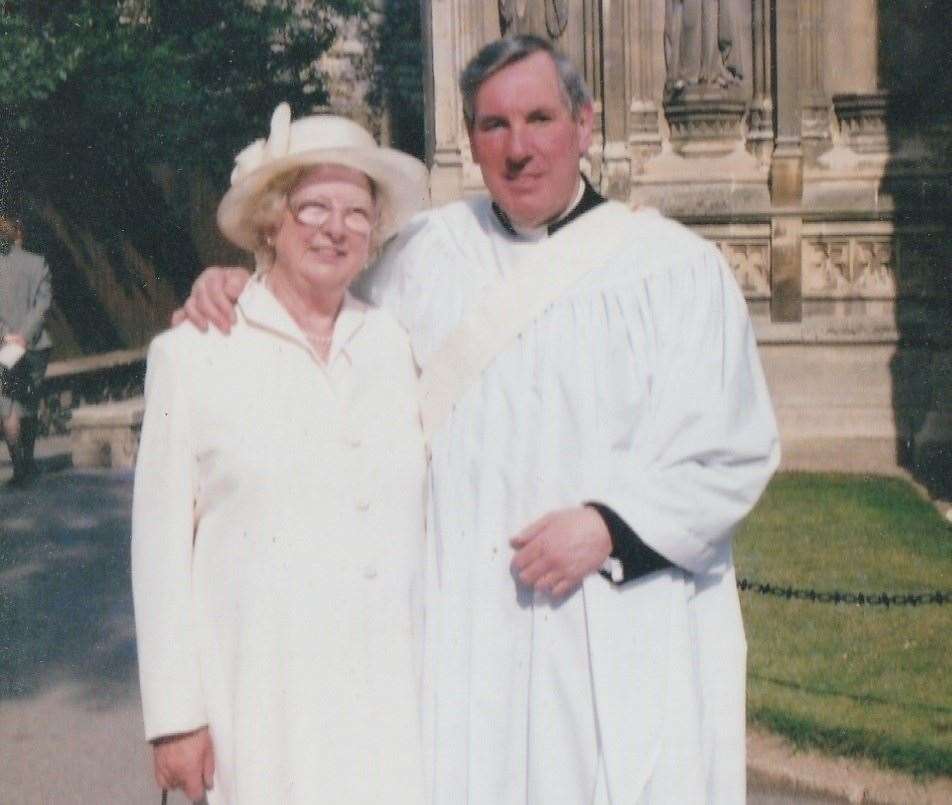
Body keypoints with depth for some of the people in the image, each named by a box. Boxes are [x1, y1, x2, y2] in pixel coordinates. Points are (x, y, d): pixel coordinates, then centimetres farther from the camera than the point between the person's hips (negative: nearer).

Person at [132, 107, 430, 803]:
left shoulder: (400, 345, 8)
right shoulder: (193, 354, 0)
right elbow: (161, 544, -1)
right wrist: (173, 716, -3)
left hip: (394, 693, 3)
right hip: (260, 699, -2)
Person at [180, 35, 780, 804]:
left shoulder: (678, 267, -1)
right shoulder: (426, 252, 9)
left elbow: (735, 452, -3)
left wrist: (610, 526, -15)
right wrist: (242, 287, 5)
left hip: (624, 633, -2)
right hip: (464, 632, 2)